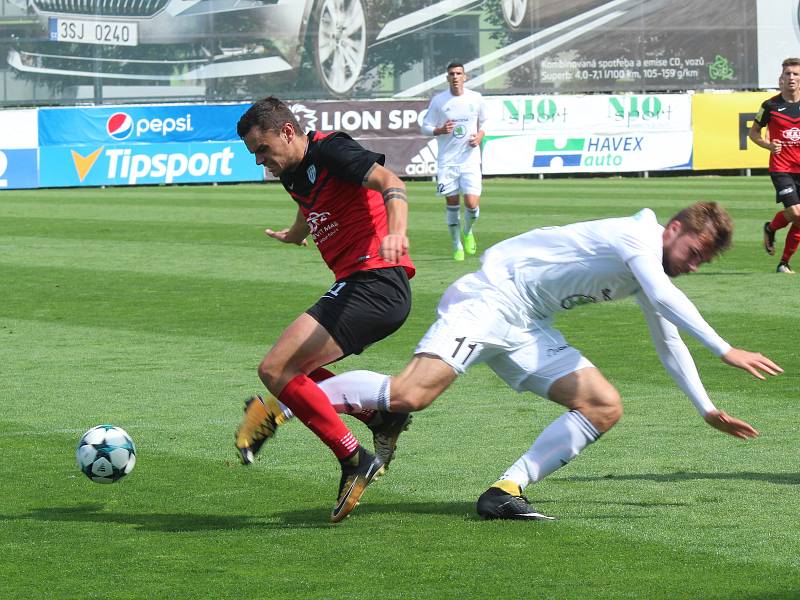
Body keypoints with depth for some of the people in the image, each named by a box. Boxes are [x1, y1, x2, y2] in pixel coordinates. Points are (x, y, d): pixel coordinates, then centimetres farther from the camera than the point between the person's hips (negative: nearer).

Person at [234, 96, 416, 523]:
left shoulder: (330, 150, -10)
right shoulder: (294, 175, 18)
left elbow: (388, 182, -25)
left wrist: (396, 231, -45)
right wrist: (294, 234, 65)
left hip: (374, 284, -11)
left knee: (276, 369, -16)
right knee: (292, 370, 17)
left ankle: (354, 460, -13)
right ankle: (382, 418, 9)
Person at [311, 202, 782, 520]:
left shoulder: (653, 271, 17)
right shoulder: (637, 236, -13)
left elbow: (669, 344, 29)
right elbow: (665, 297, -30)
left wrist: (708, 410, 27)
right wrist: (726, 351, -32)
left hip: (528, 330, 10)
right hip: (492, 297, -10)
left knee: (606, 408, -1)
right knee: (410, 395, -29)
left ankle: (506, 492, -5)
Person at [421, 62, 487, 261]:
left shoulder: (476, 99, 2)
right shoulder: (438, 100, -1)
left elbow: (484, 123, 18)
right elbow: (425, 127, 4)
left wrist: (480, 136, -2)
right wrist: (440, 130, -16)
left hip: (470, 159, 0)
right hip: (446, 160, 0)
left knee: (472, 203, -11)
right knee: (452, 204, 2)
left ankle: (467, 232, 21)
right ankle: (457, 247, 17)